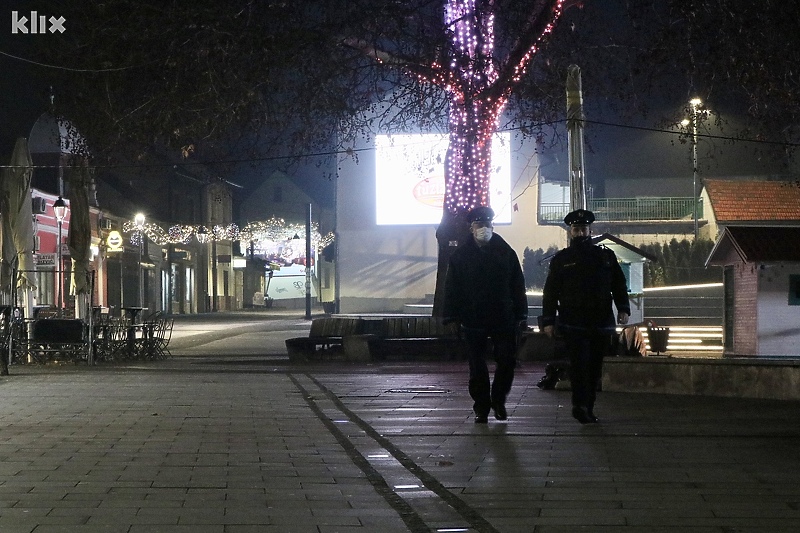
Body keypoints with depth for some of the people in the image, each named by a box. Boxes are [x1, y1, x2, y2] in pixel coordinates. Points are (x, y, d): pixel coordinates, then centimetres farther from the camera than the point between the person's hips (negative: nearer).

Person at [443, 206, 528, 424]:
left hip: (504, 318, 1)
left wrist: (520, 314, 2)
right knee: (477, 367, 4)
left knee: (507, 361, -1)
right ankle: (481, 408, 14)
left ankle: (498, 400, 20)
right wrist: (451, 315, -4)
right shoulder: (461, 255, 3)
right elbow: (451, 288, 3)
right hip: (473, 320, 0)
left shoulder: (505, 252, 5)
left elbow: (517, 285, 7)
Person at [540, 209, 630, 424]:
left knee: (595, 367, 6)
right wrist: (548, 321, -1)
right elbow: (550, 292, 5)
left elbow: (619, 284, 13)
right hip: (573, 324, -3)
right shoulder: (561, 259, 6)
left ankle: (588, 408, 14)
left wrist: (623, 309, -1)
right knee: (580, 364, -13)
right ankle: (580, 406, -10)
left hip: (601, 324, 3)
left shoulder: (606, 256, 12)